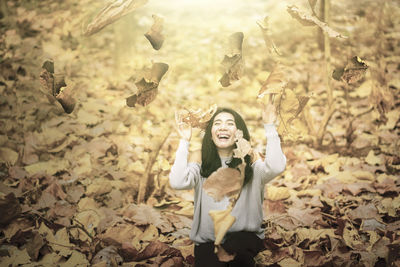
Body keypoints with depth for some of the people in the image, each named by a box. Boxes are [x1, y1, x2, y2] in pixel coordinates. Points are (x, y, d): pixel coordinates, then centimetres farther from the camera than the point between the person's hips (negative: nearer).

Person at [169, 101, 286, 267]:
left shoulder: (252, 169, -1)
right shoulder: (200, 169, 1)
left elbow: (276, 167, -23)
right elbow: (177, 183, -20)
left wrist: (269, 127, -15)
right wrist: (184, 141, -11)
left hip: (245, 239, 1)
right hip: (207, 242, 0)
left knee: (233, 246, -33)